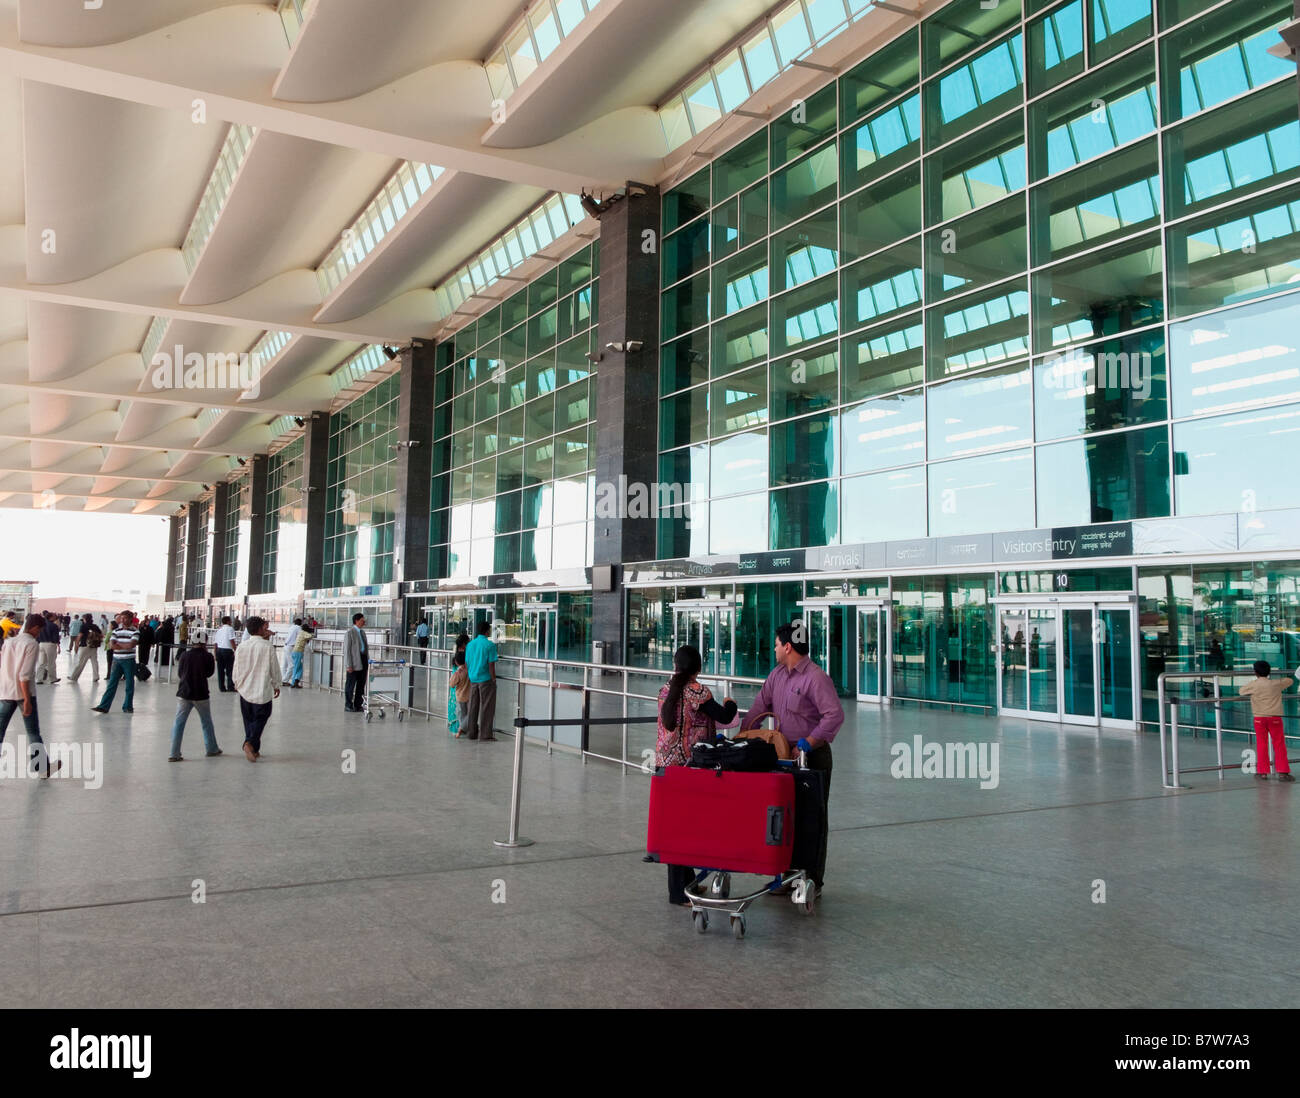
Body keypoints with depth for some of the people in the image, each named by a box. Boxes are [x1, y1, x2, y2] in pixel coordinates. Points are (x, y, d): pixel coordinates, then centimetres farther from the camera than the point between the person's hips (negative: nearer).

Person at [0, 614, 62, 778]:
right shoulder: (32, 644, -9)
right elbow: (25, 675, -17)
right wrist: (27, 700, -17)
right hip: (23, 692, -5)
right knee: (33, 733, 5)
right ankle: (44, 768, 15)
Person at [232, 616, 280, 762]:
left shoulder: (242, 647, -3)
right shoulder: (267, 647, -12)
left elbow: (236, 669, 6)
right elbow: (274, 669, -5)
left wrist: (237, 684, 25)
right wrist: (276, 685, 11)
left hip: (245, 690, 4)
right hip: (263, 690, -4)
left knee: (249, 720, 15)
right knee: (260, 718, 6)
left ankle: (254, 750, 18)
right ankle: (250, 743, -15)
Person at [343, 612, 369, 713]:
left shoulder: (362, 632, 15)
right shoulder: (350, 632, -9)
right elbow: (346, 649, -11)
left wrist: (368, 660, 13)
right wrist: (349, 665, -16)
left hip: (363, 661, 7)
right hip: (354, 663, -7)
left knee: (361, 684, 11)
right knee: (351, 685, 1)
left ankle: (357, 705, 19)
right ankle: (348, 706, 9)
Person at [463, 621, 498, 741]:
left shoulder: (470, 644, 7)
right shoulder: (489, 645, -12)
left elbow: (466, 663, 10)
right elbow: (491, 665, -14)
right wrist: (494, 679, -6)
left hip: (473, 680, 6)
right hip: (486, 679, -6)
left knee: (473, 707, 14)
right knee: (486, 708, 0)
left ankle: (472, 733, 21)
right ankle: (485, 735, 2)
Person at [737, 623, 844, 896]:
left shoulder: (816, 678, -16)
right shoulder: (777, 674, 10)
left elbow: (835, 715, -23)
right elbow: (760, 707, 11)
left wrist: (809, 741, -27)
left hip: (812, 756, -8)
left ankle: (813, 882, 10)